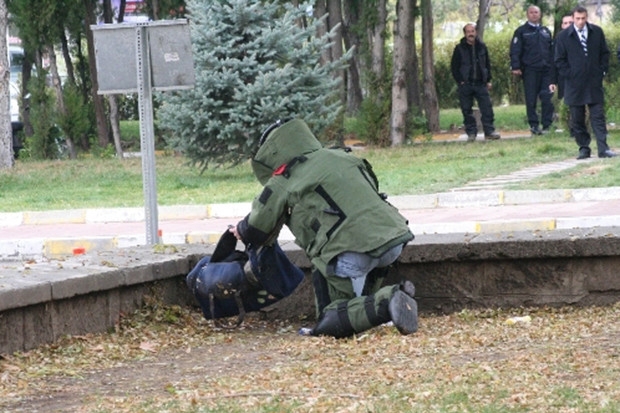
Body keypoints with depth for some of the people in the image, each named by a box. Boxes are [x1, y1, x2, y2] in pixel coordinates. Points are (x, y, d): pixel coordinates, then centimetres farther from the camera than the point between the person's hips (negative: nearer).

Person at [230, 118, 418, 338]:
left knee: (329, 323, 0)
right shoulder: (341, 157, 24)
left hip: (351, 251, -7)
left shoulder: (282, 183, 7)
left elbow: (256, 231, 14)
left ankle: (387, 303, -22)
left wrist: (241, 230, 39)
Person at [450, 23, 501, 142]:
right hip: (465, 84, -1)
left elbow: (487, 64, 15)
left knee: (487, 108, -6)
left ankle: (489, 131, -4)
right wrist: (460, 81, -6)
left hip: (481, 83, 1)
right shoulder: (459, 49, 1)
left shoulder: (482, 47, 9)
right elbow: (454, 66, 2)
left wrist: (488, 80, 9)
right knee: (467, 110, 0)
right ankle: (471, 133, 7)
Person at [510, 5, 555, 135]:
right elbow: (515, 50, -3)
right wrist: (515, 67, -13)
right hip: (530, 70, -3)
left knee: (547, 99, -4)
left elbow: (552, 50, 20)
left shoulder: (545, 31, 18)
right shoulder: (522, 31, 5)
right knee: (531, 100, -1)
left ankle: (546, 125, 0)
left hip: (546, 70, 3)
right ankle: (534, 125, 4)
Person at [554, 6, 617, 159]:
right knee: (577, 120, 3)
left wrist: (602, 71, 2)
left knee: (598, 117, -4)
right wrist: (569, 75, -6)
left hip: (594, 82, 1)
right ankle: (584, 149, 10)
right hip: (574, 85, -1)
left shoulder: (597, 32, 5)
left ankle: (603, 149, -7)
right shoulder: (564, 36, -1)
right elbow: (560, 60, 3)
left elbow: (604, 53, 12)